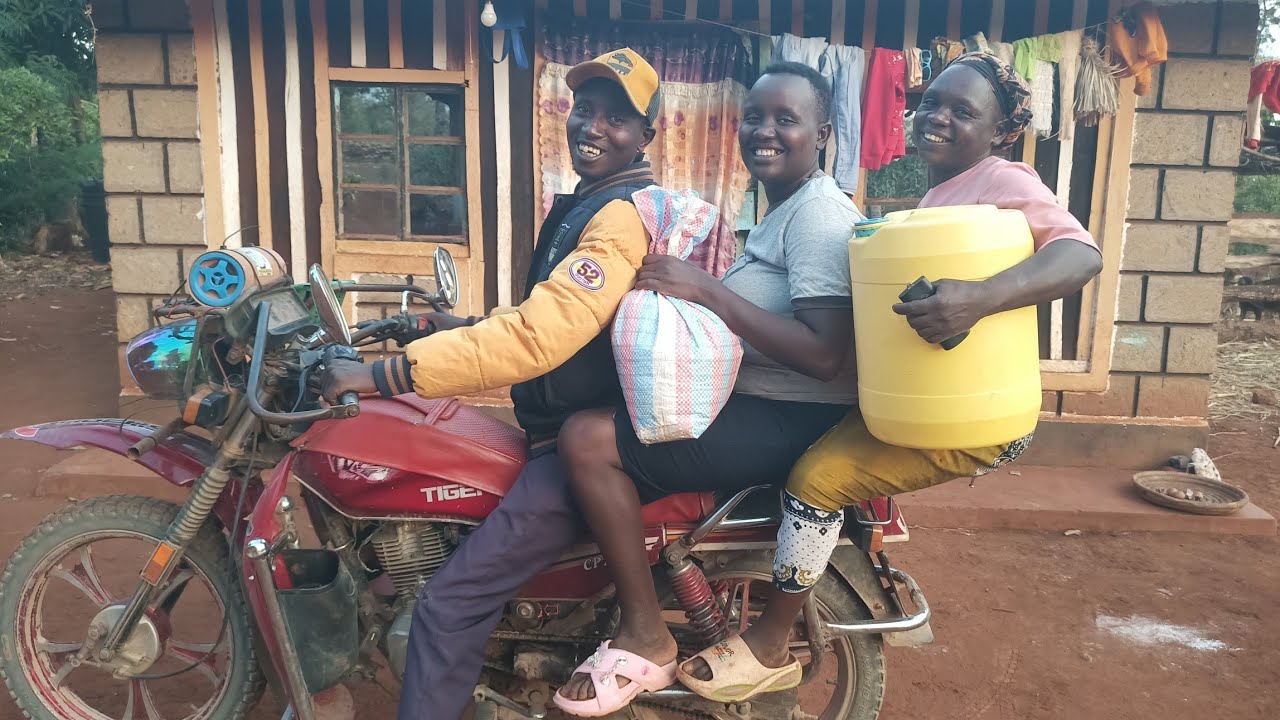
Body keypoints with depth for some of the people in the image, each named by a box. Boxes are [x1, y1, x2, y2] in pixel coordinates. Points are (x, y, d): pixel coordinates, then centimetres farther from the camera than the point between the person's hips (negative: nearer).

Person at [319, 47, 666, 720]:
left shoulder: (624, 215, -20)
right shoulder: (585, 203, 14)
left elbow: (540, 336, -32)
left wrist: (384, 373, -31)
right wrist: (469, 327, 11)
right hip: (563, 429, 11)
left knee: (449, 606, -16)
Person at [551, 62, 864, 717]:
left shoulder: (819, 214, -14)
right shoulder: (779, 211, 19)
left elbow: (823, 355, -25)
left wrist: (707, 292, -25)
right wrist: (678, 290, 8)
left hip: (796, 419, -11)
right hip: (753, 400, 11)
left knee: (587, 440, -21)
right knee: (601, 411, 18)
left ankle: (646, 639, -7)